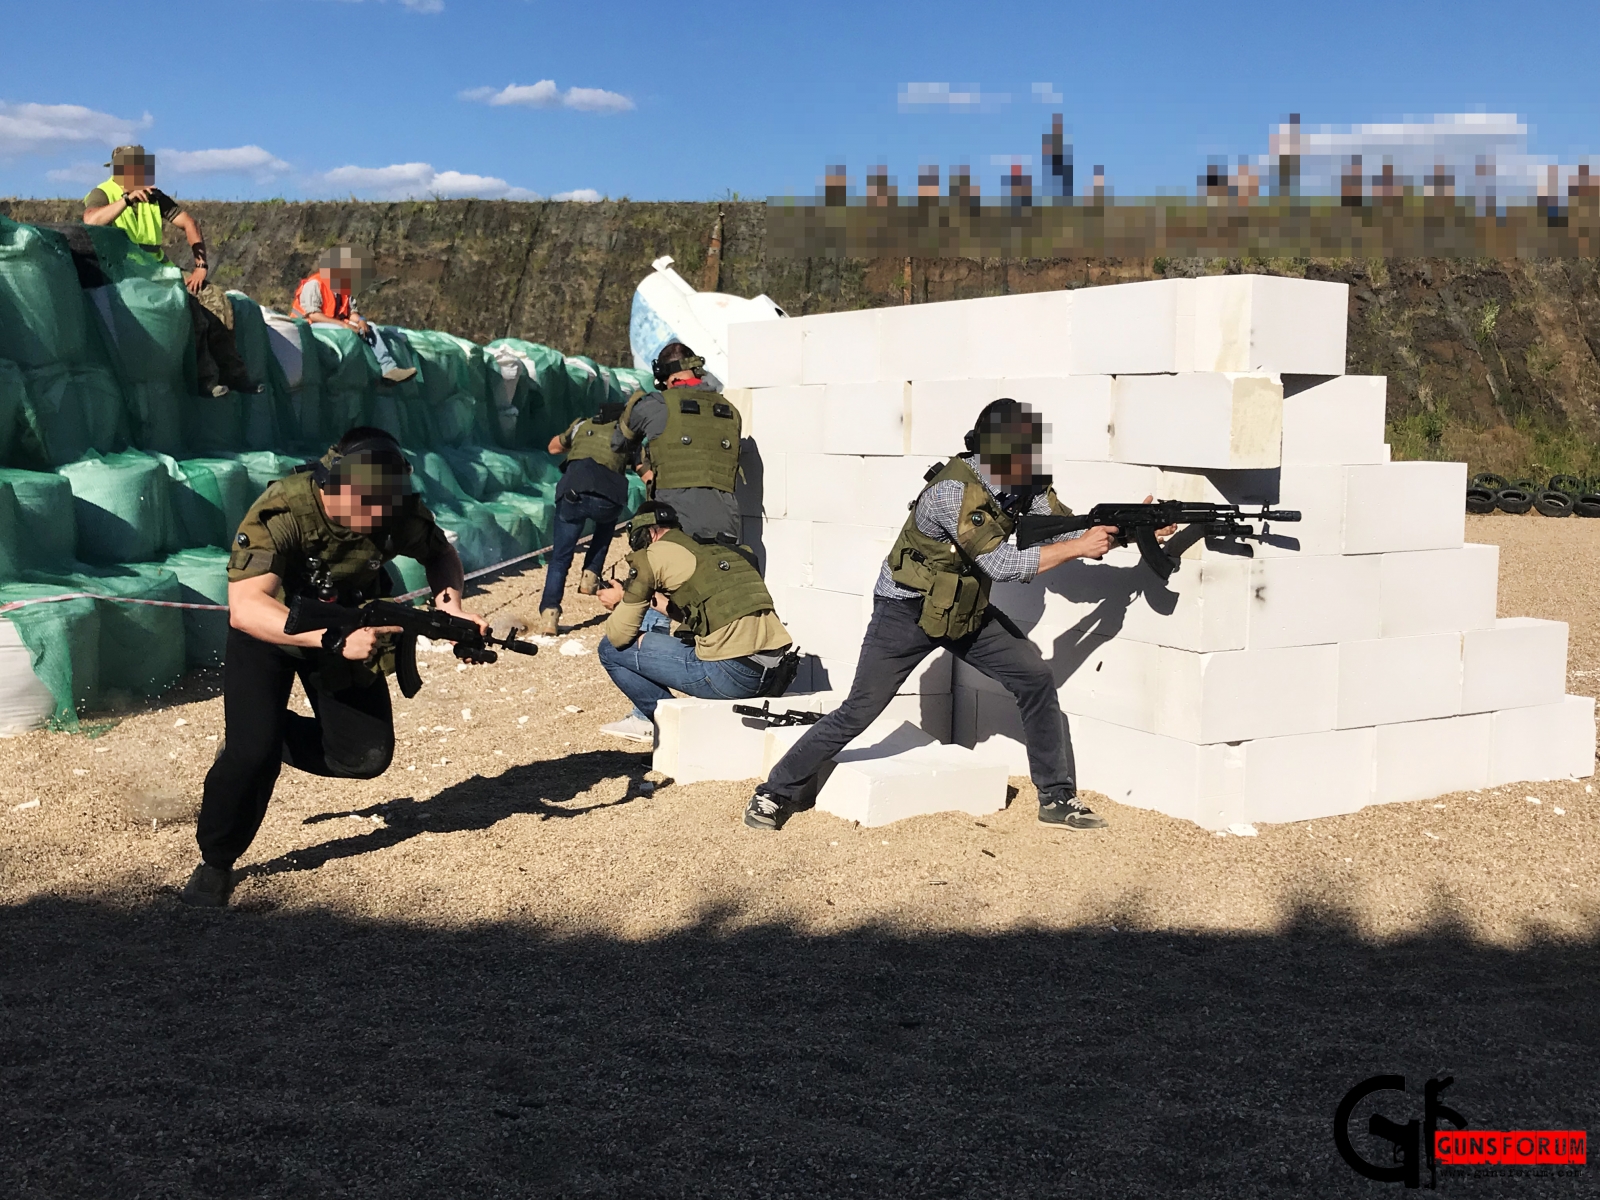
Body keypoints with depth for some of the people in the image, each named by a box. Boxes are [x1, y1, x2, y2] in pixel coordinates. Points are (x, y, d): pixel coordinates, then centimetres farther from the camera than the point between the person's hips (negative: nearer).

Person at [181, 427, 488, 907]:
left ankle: (264, 731, 22)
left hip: (350, 626, 4)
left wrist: (450, 607, -22)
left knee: (367, 755, -4)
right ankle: (215, 865, 6)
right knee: (253, 752, -19)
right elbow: (244, 609, -46)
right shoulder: (279, 515, -36)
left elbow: (440, 555, -1)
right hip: (271, 630, -4)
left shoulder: (400, 512, -23)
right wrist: (335, 641, -56)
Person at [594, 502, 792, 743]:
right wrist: (663, 604, 39)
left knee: (612, 649, 8)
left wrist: (620, 603, 25)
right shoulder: (720, 549, 23)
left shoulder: (653, 554, 3)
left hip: (731, 674, -8)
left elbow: (620, 635, 4)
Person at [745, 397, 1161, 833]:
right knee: (859, 712, -7)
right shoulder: (955, 491, -30)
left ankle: (1057, 797, 9)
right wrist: (1078, 547, -28)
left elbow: (1064, 526, -2)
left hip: (966, 611, 7)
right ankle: (775, 793, 8)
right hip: (906, 612, -7)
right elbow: (1001, 564, -32)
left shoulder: (1024, 485, -7)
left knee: (1036, 678, -2)